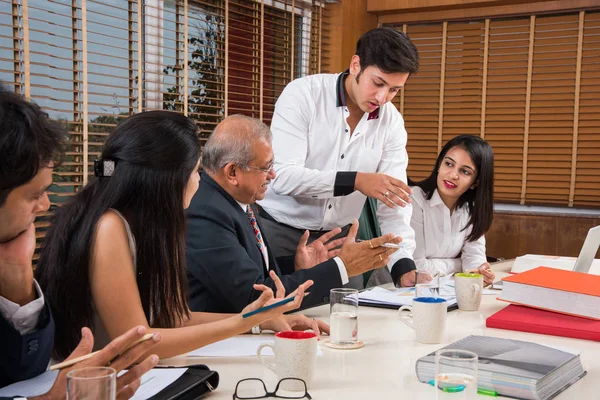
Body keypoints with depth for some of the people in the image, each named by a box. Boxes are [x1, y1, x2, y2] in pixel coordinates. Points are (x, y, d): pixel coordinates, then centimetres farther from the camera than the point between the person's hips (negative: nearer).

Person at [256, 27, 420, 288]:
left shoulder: (392, 122, -4)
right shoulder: (303, 94, -15)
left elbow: (393, 201, -5)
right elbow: (283, 176, -23)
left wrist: (404, 265, -19)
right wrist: (355, 181, -30)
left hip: (338, 237, 4)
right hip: (279, 230, -3)